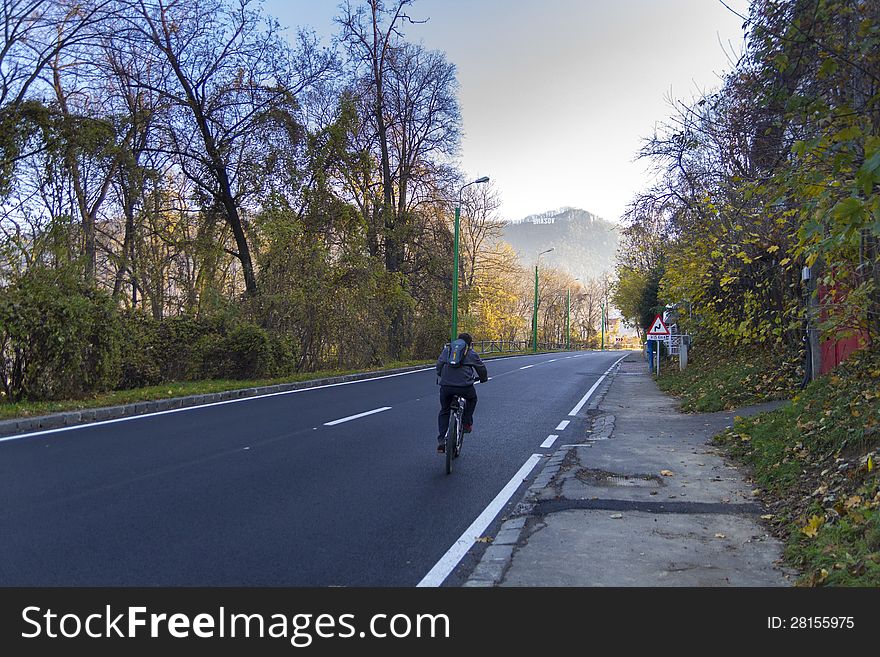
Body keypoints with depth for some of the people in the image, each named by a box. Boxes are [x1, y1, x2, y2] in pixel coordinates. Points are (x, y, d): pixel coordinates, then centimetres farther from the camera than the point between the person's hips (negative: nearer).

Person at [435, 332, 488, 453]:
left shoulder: (447, 350, 20)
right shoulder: (472, 354, 14)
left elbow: (439, 365, 24)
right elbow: (481, 369, 22)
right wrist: (484, 379, 42)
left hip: (445, 386, 2)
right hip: (464, 386, -2)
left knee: (444, 411, 18)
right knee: (472, 399, 32)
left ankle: (441, 441, 9)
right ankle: (467, 424, 27)